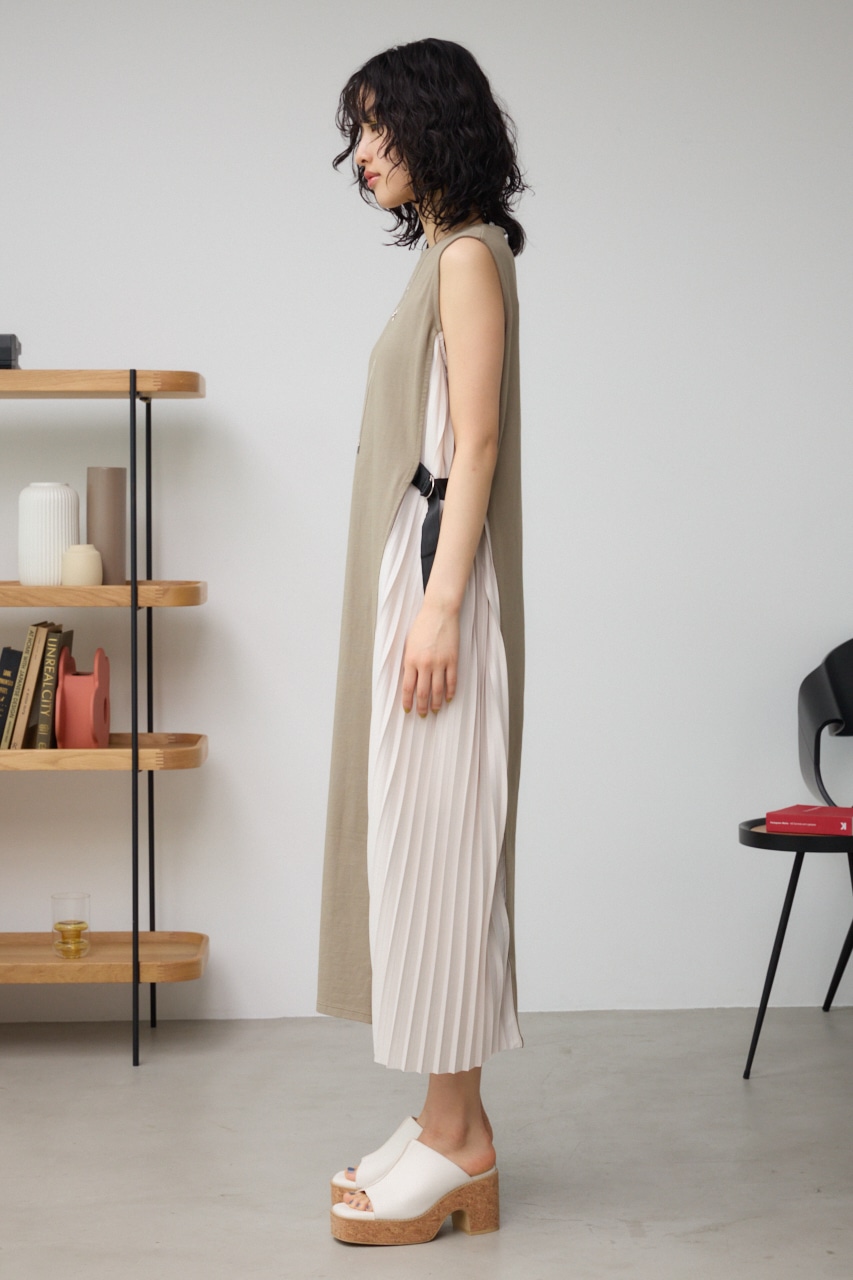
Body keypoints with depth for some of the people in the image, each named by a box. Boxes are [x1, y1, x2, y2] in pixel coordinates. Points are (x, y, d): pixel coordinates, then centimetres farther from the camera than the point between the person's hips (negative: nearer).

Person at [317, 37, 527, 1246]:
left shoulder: (471, 255, -9)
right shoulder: (440, 256, 18)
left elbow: (476, 444, -16)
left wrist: (439, 604, -21)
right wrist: (414, 602, 18)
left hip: (440, 582, -10)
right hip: (406, 578, 10)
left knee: (435, 841, -7)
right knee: (412, 841, 9)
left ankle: (456, 1143, 0)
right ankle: (451, 1123, 16)